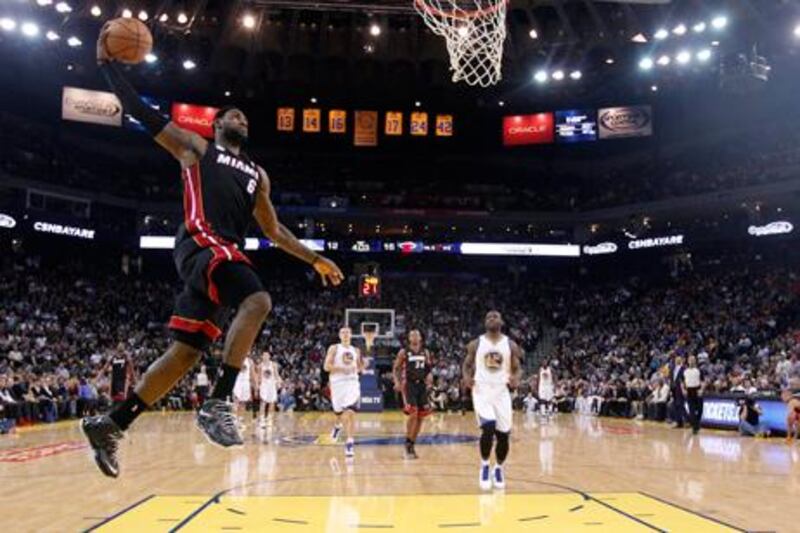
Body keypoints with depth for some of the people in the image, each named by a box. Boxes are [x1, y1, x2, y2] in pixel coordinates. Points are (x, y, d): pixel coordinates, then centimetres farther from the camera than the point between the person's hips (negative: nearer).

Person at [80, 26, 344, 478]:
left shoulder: (257, 173, 30)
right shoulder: (195, 148, 16)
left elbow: (273, 229, 30)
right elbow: (141, 112, 12)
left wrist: (315, 259, 24)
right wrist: (108, 63, 8)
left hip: (226, 254, 6)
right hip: (201, 243, -6)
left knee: (187, 350, 0)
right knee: (258, 300, -30)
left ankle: (111, 424, 8)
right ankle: (219, 403, -28)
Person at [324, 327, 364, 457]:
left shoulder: (355, 350, 13)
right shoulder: (334, 348, 2)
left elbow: (360, 367, 23)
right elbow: (327, 366, -6)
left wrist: (357, 369, 0)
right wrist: (342, 368, -16)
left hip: (352, 383, 1)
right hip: (338, 383, -1)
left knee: (350, 413, -13)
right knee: (339, 412, 9)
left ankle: (350, 442, -13)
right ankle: (338, 425, 45)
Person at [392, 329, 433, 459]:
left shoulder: (425, 353, 9)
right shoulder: (403, 352, -2)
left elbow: (429, 369, 16)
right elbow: (395, 368, 1)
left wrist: (429, 376, -5)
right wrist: (397, 382, -14)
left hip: (421, 385, 5)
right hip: (409, 384, -5)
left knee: (421, 416, 5)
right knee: (413, 413, -18)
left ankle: (412, 444, 18)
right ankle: (408, 442, -3)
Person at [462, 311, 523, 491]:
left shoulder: (510, 345, 4)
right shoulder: (476, 344, 2)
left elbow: (517, 369, 7)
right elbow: (467, 364, 9)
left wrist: (516, 379, -16)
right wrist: (466, 377, -13)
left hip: (502, 391, 2)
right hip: (482, 390, -2)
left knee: (503, 435, 3)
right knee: (488, 427, -22)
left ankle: (498, 469, 28)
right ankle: (484, 466, 1)